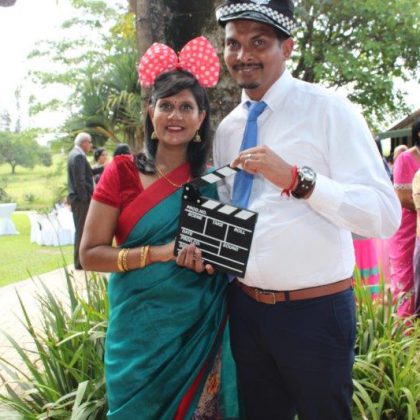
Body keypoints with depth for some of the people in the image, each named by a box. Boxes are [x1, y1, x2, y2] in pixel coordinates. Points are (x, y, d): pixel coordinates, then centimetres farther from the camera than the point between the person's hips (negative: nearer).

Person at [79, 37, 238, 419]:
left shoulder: (213, 180, 3)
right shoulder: (123, 172, -4)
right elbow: (90, 254, -8)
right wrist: (158, 253, -20)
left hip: (201, 327, 2)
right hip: (141, 328, -2)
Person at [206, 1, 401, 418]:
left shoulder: (328, 109, -11)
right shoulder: (227, 128, 7)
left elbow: (386, 215, -20)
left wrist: (296, 179, -29)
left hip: (316, 311, -5)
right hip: (245, 308, 6)